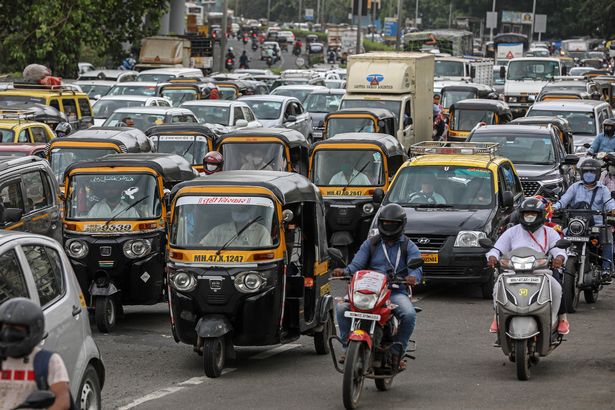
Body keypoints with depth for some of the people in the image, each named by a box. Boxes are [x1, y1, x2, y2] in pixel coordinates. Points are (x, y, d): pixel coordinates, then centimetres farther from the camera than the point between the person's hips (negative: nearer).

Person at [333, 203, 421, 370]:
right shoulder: (370, 244, 18)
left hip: (396, 292, -2)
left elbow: (416, 267, -6)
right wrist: (345, 271, -19)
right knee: (342, 307, -24)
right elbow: (357, 263, 5)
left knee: (409, 314, -33)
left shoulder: (408, 246, 12)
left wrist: (413, 276, -31)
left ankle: (397, 352, -16)